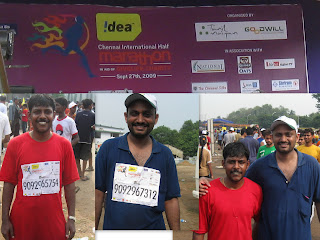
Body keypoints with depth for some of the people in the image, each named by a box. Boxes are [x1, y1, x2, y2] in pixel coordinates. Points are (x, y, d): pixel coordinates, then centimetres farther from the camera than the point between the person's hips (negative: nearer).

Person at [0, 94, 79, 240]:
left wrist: (71, 218, -1)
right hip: (22, 221, 0)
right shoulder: (15, 144, -2)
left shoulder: (64, 145, -2)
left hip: (54, 220, 0)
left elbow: (69, 184, 0)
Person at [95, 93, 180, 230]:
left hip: (154, 227, 1)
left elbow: (171, 200, 2)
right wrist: (93, 230, -5)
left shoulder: (165, 154, -1)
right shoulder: (108, 148, -5)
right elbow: (98, 193, -4)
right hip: (112, 226, -1)